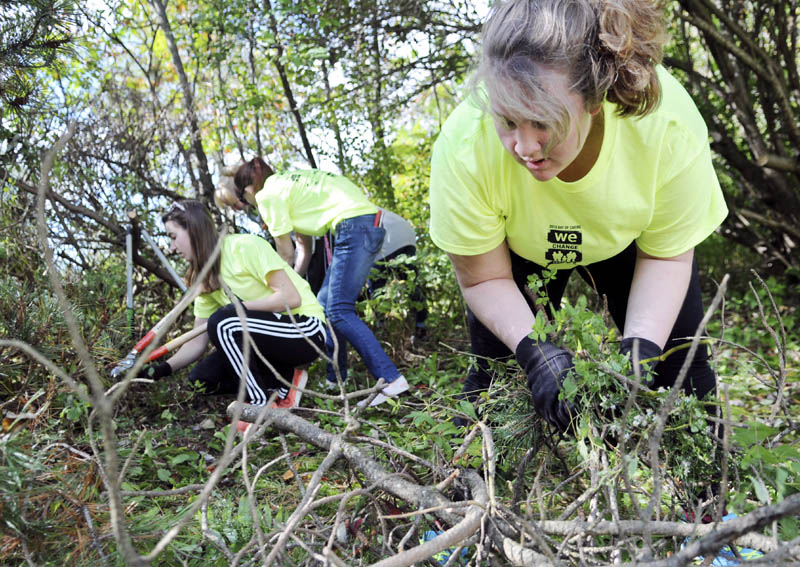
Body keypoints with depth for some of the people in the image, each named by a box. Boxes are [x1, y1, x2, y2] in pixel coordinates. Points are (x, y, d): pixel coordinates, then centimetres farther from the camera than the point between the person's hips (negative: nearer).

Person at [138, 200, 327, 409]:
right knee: (201, 378, -4)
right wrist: (164, 368, -9)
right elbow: (198, 342, 6)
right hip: (267, 337, 8)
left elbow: (291, 298, -22)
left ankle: (261, 404, -15)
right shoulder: (204, 278, 9)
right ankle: (286, 380, 1)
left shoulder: (245, 246, -16)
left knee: (222, 321, -28)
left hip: (306, 331, -8)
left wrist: (241, 307, -21)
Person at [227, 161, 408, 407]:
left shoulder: (268, 195, -1)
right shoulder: (287, 183, 27)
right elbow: (304, 249, 25)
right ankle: (336, 379, 18)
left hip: (354, 224, -10)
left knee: (339, 311, -13)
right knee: (325, 303, 13)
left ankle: (391, 379, -19)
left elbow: (286, 254, 4)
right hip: (370, 220, 10)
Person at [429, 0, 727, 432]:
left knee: (680, 362, -1)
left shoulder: (669, 125, -36)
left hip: (626, 239, 1)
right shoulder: (464, 145, -38)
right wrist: (535, 351, -38)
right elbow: (484, 278, -22)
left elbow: (666, 255, -18)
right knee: (495, 368, -7)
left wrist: (638, 348, -33)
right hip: (517, 249, 0)